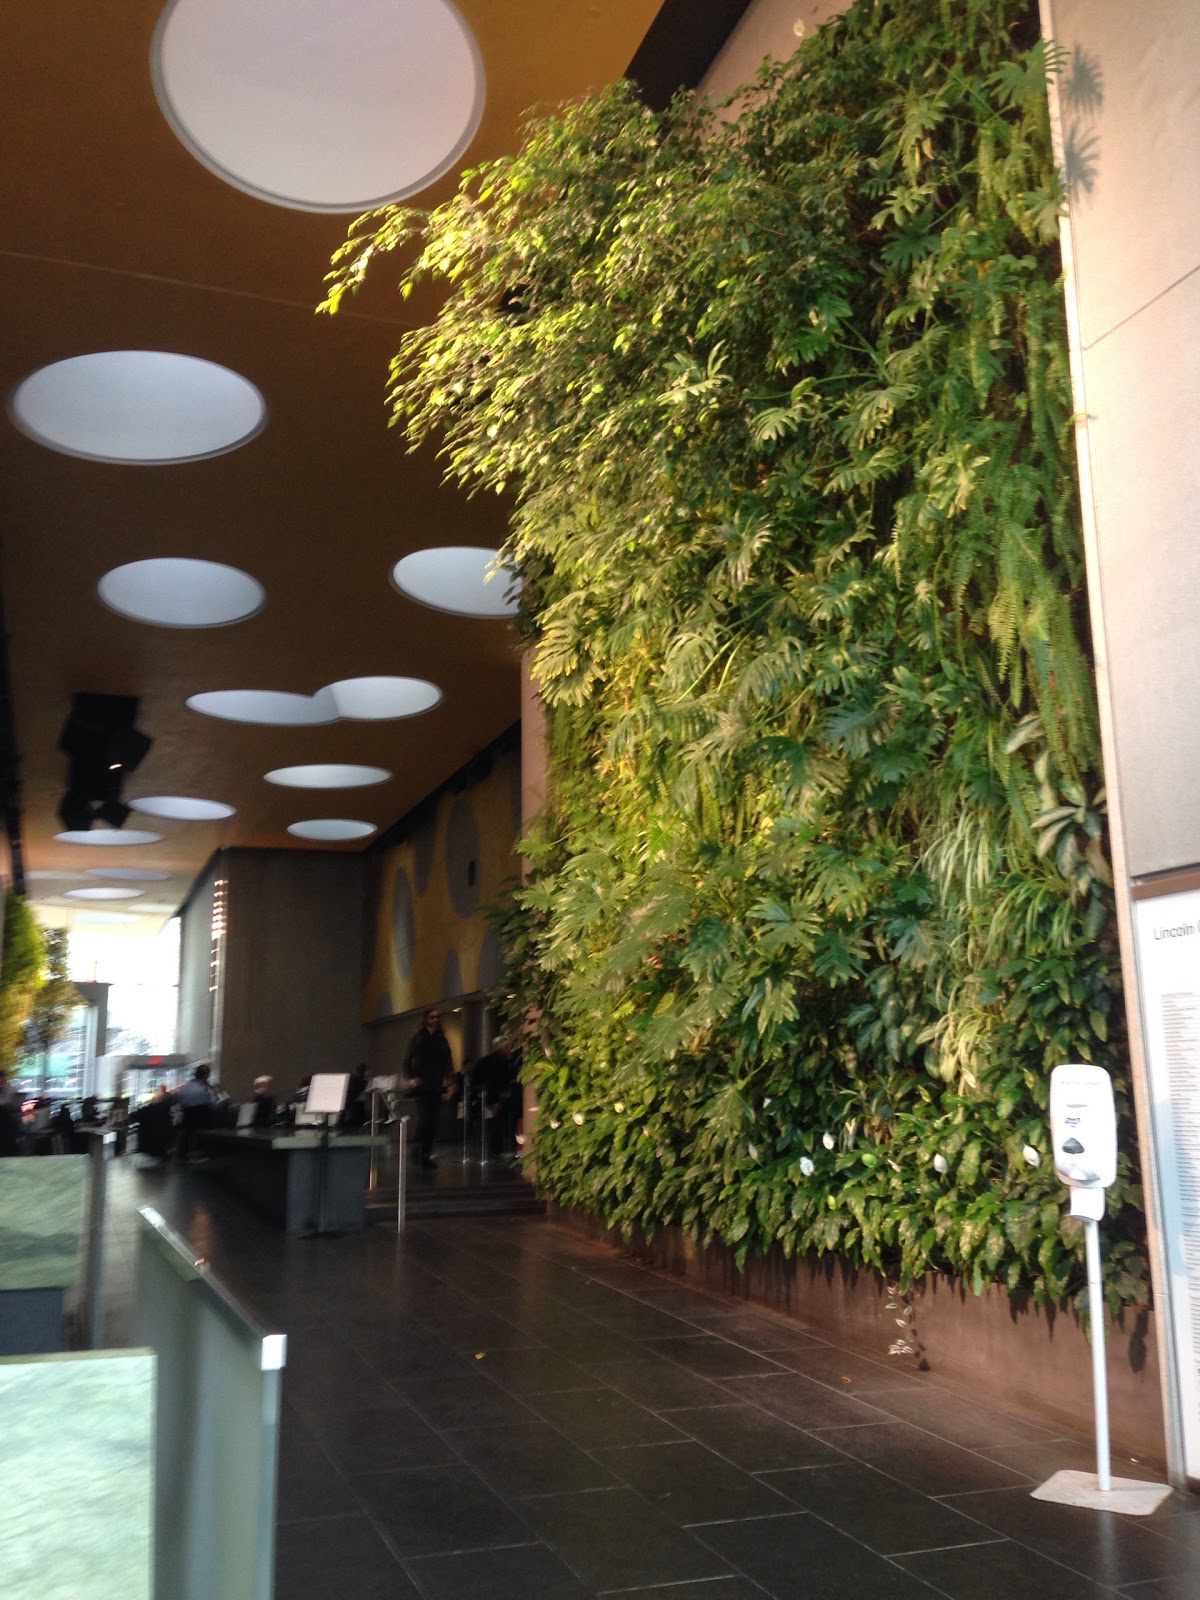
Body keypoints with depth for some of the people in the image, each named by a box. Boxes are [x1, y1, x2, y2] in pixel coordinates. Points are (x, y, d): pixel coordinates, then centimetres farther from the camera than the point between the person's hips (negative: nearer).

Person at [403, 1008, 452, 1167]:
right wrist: (411, 1078, -13)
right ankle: (419, 1148, 2)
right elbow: (408, 1060, 0)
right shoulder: (418, 1038, 2)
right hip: (422, 1085, -3)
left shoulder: (442, 1040, 12)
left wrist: (448, 1078, -4)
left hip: (436, 1086, 3)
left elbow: (448, 1062, 12)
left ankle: (426, 1153, 9)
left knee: (432, 1120, 2)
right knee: (424, 1117, -14)